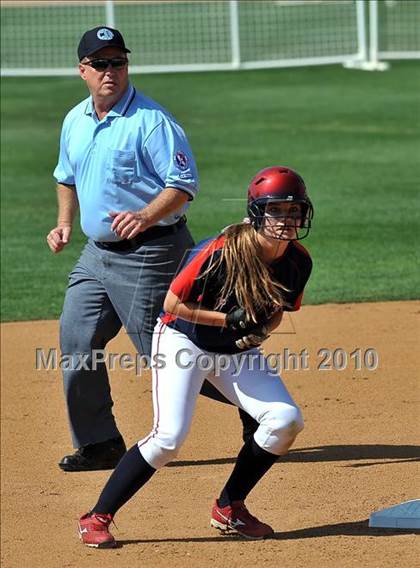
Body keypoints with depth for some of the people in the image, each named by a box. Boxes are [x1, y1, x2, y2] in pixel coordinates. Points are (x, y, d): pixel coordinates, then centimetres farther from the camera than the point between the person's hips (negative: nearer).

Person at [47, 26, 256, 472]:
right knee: (76, 340, 6)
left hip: (148, 255, -8)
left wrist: (146, 217, -33)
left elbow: (185, 183, -19)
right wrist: (65, 221, 13)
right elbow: (67, 177, 28)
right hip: (96, 251, 8)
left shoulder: (150, 120, -14)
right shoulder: (75, 121, 11)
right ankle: (99, 443, 17)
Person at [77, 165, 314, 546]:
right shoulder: (223, 252, -29)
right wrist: (230, 320, -26)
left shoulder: (298, 261, -11)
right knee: (170, 435, -21)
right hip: (184, 340, -6)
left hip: (237, 351, 6)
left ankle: (229, 509, 7)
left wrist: (260, 332, -16)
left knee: (286, 420, -11)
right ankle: (97, 518, -7)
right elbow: (172, 304, -21)